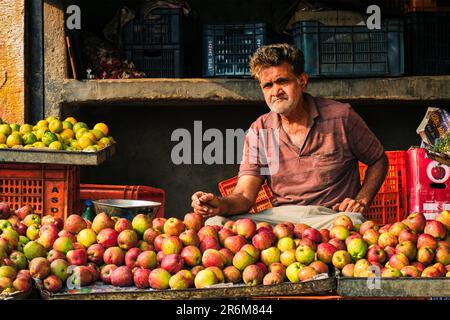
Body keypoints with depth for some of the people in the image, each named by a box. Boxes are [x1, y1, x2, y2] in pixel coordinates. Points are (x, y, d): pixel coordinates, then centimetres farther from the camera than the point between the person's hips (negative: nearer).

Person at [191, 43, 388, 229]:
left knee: (352, 222, -40)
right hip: (280, 216, 2)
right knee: (216, 223, -24)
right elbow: (245, 196, -1)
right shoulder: (259, 131, 7)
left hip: (331, 217, -2)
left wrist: (362, 201, -2)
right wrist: (222, 204, -26)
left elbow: (379, 160, 15)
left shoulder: (340, 117, 0)